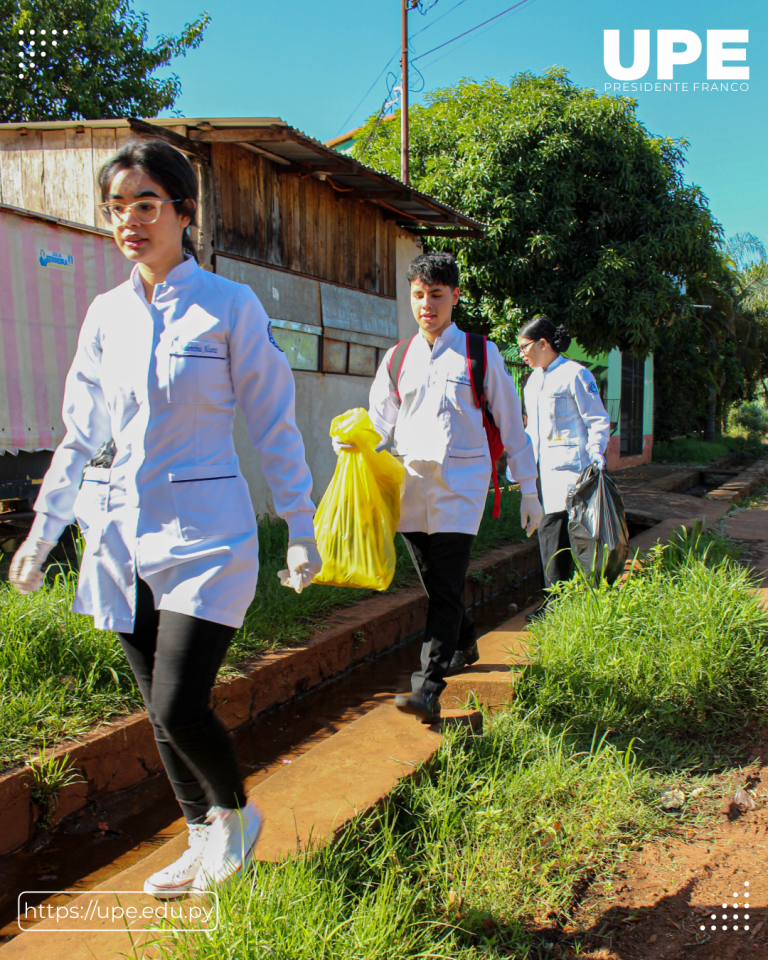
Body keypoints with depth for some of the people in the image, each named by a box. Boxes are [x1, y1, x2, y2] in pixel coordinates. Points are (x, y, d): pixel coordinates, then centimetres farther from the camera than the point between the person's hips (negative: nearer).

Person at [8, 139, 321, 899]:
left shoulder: (231, 308, -5)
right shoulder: (105, 315, 8)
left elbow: (274, 426, -2)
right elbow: (81, 435, 15)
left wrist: (301, 533, -2)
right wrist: (42, 530, 13)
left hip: (204, 535, -5)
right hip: (123, 536, 5)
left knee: (179, 708, -9)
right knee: (160, 711, 12)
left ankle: (237, 815, 23)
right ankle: (204, 840, 34)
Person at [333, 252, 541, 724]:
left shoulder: (481, 354, 2)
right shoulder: (397, 358, 11)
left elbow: (512, 425, 6)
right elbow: (381, 423, 13)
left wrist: (530, 491, 5)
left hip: (461, 481, -4)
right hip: (412, 480, 4)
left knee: (447, 584, -12)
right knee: (434, 581, 12)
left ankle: (428, 688, -12)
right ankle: (465, 642, 39)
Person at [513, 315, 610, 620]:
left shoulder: (574, 374, -8)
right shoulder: (533, 380, 17)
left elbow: (599, 422, -7)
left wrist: (595, 460, -14)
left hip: (569, 466, -8)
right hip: (543, 468, 8)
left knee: (553, 528, -12)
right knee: (547, 530, 9)